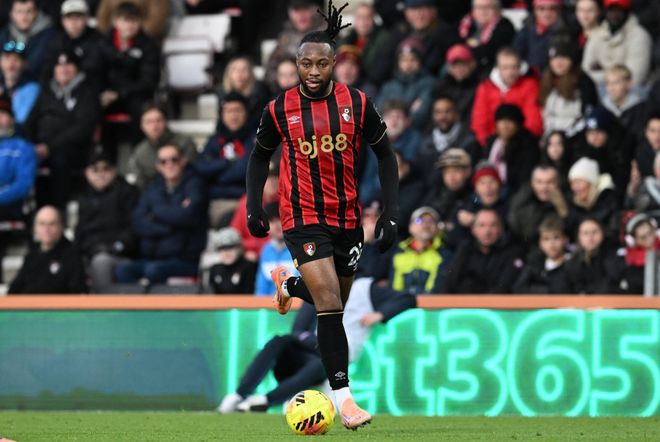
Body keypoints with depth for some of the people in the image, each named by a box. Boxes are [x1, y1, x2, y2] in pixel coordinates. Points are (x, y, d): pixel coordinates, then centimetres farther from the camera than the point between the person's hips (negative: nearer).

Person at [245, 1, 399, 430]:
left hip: (348, 217, 3)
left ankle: (290, 284, 50)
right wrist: (254, 203, 1)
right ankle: (343, 397, -16)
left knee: (336, 302, 16)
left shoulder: (357, 104, -4)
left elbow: (385, 154, 5)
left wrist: (391, 212, -1)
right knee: (330, 303, -17)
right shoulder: (280, 109, -6)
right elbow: (260, 155, 11)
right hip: (303, 218, -3)